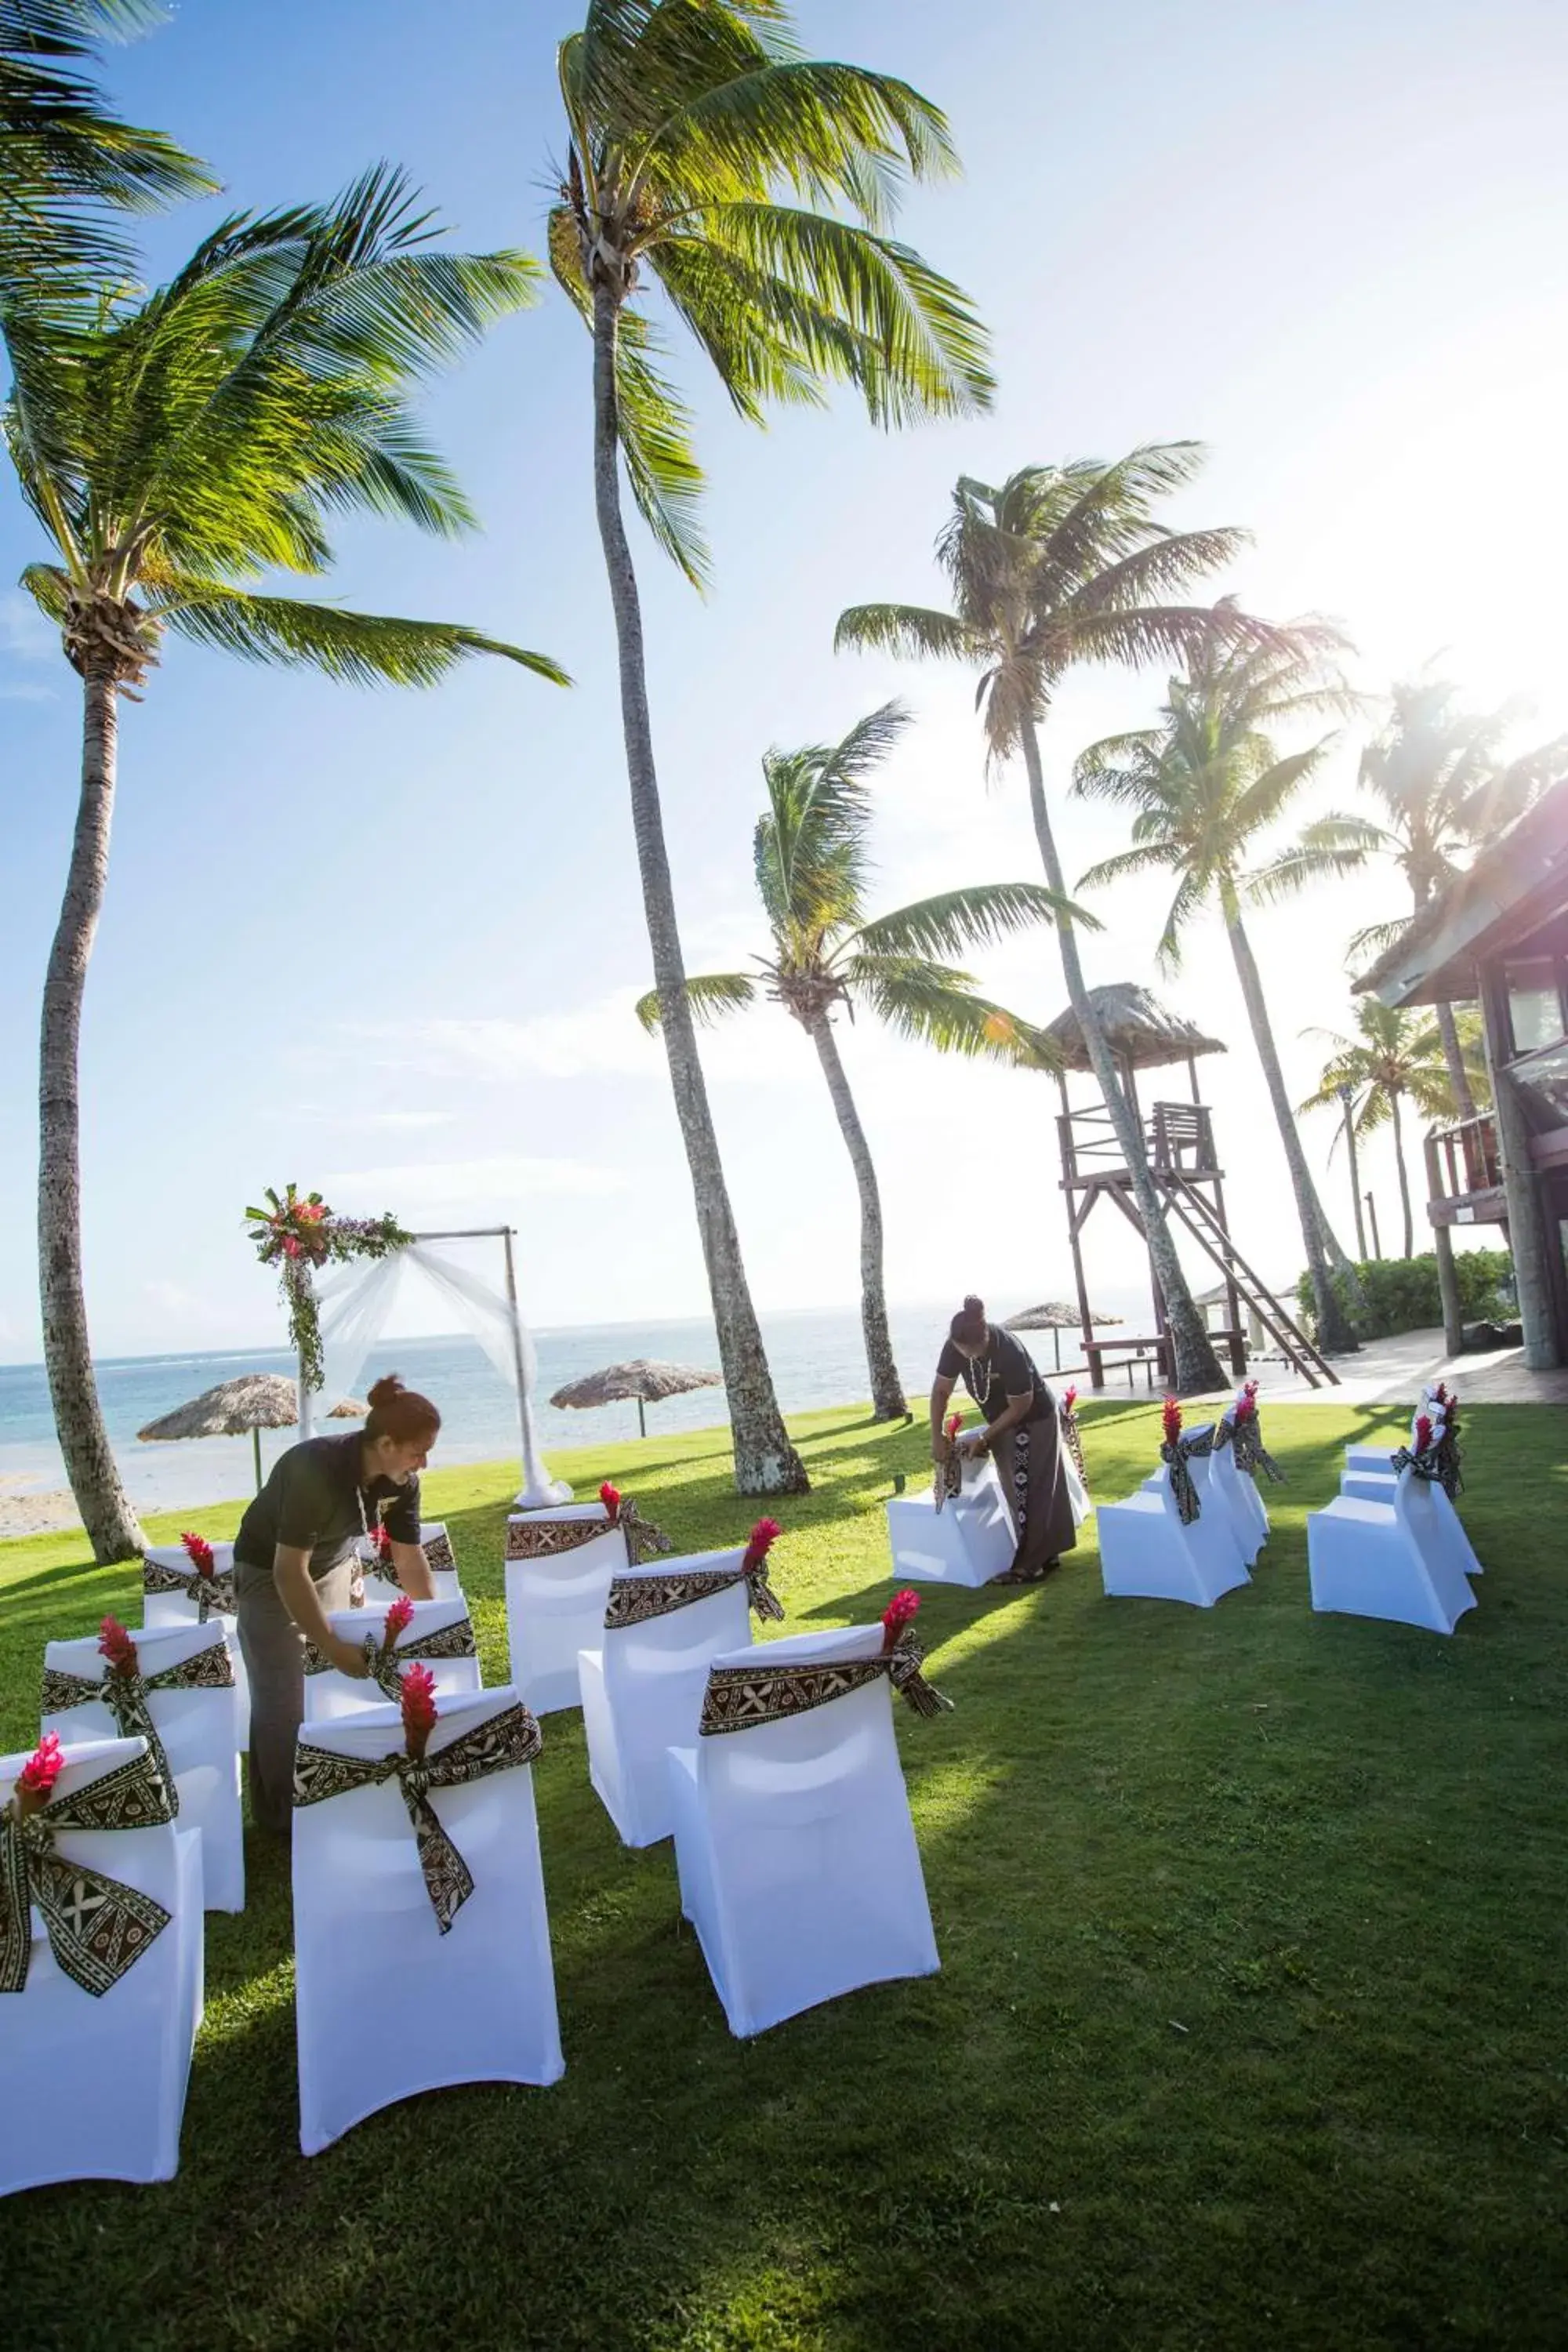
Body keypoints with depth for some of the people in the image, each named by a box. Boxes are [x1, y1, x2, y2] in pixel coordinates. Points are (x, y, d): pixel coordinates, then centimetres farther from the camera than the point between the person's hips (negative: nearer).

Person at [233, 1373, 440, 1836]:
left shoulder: (402, 1481, -18)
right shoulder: (316, 1471, -37)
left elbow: (410, 1558, -6)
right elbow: (289, 1572, -34)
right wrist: (332, 1646, -32)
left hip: (332, 1568, 5)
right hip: (270, 1575, -5)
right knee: (283, 1699, -3)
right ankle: (282, 1813, 13)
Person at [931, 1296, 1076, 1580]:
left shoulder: (1010, 1352, -36)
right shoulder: (955, 1346, -19)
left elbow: (1019, 1408, -25)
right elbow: (941, 1390, -7)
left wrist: (983, 1438, -21)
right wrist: (937, 1436, -11)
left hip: (1034, 1421, -7)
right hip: (1003, 1423, 7)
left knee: (1030, 1491, -4)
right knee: (1017, 1491, 12)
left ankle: (1030, 1564, 3)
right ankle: (1047, 1554, 24)